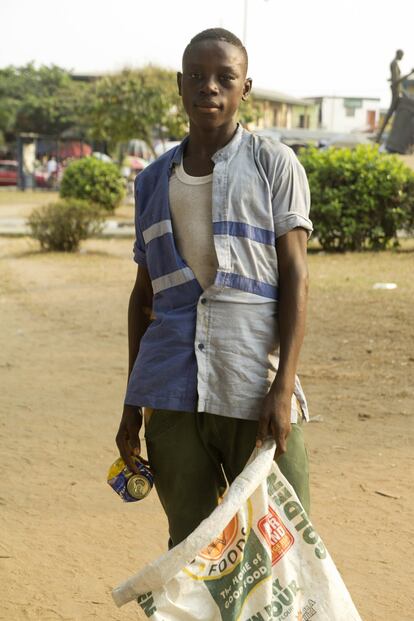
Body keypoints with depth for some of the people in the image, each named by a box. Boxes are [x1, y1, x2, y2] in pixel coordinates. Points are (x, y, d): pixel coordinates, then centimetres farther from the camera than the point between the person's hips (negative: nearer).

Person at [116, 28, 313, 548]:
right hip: (172, 396, 4)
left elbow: (295, 277, -3)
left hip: (254, 391, -3)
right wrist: (132, 403, 16)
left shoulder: (274, 165, 3)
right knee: (188, 543, 10)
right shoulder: (153, 182, 14)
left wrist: (283, 386, -13)